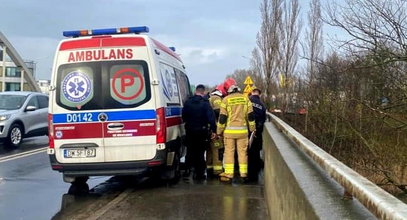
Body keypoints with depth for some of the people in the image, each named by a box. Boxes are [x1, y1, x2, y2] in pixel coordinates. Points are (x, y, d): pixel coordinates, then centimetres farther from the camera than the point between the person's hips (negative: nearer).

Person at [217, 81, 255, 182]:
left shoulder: (226, 100, -3)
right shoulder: (245, 98, 5)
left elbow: (222, 117, -4)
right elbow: (250, 115, 6)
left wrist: (219, 131, 4)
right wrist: (252, 128, 14)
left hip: (229, 130, -2)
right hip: (242, 130, 2)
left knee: (229, 151, 4)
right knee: (242, 151, 8)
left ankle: (229, 173, 2)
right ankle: (243, 173, 11)